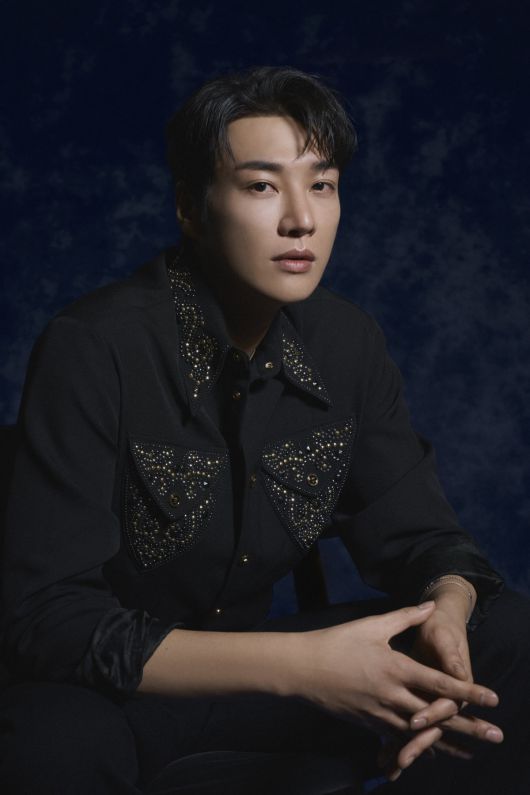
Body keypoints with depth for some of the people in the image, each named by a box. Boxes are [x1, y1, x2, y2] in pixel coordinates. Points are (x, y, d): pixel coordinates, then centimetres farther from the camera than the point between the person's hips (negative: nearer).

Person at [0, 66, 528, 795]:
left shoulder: (349, 345, -4)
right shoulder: (94, 352, -23)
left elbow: (419, 534, 0)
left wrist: (447, 612, -26)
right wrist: (300, 665, -35)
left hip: (251, 670, 5)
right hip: (113, 692, -4)